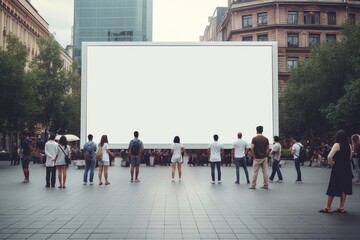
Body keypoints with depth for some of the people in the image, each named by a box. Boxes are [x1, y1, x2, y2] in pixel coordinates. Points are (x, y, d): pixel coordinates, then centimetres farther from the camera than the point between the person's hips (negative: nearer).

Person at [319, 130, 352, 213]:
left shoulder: (337, 145, -12)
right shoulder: (349, 145, 4)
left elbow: (329, 156, -22)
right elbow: (350, 157, 9)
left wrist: (331, 162, -4)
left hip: (337, 169, -5)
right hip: (347, 169, 5)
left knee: (332, 188, 3)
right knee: (344, 189, 11)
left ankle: (328, 207, 9)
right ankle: (341, 207, 15)